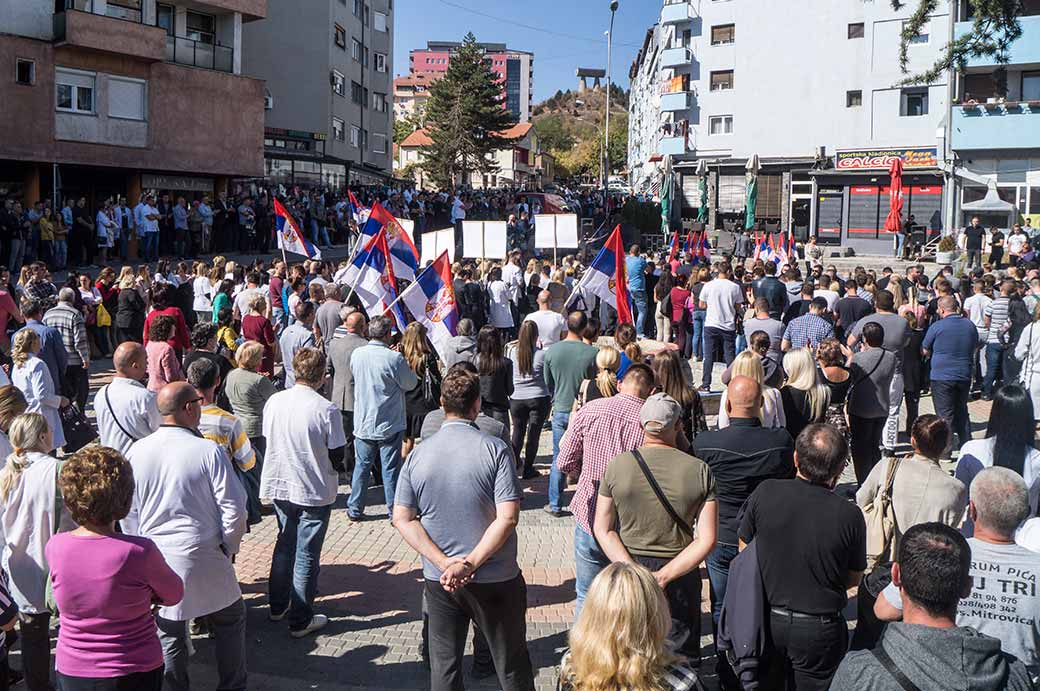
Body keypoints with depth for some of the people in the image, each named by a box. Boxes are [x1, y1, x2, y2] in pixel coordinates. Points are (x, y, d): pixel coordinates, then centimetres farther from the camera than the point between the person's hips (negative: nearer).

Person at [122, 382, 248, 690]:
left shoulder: (137, 452, -3)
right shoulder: (208, 451, -15)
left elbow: (127, 513, 3)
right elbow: (234, 509, -14)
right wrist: (228, 548, 2)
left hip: (154, 560, 4)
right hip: (202, 558, -3)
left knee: (168, 633, 16)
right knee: (230, 619, 17)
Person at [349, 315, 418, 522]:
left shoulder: (357, 354, -4)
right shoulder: (394, 358, -19)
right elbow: (410, 384, -7)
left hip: (363, 423, 4)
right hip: (389, 425, -4)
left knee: (361, 466, 15)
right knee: (390, 469, 6)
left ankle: (355, 509, 22)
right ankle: (395, 511, 14)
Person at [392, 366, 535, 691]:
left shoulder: (418, 454, -3)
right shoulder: (495, 449, -13)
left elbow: (402, 519, -6)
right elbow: (507, 518, -19)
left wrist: (445, 563, -11)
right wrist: (470, 563, -16)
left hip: (439, 579, 3)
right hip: (495, 579, -2)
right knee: (512, 664, 15)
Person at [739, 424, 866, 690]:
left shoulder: (764, 493, -14)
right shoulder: (850, 516, -18)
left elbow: (744, 548, 1)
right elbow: (853, 579, -3)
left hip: (768, 619, 2)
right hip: (819, 629, -1)